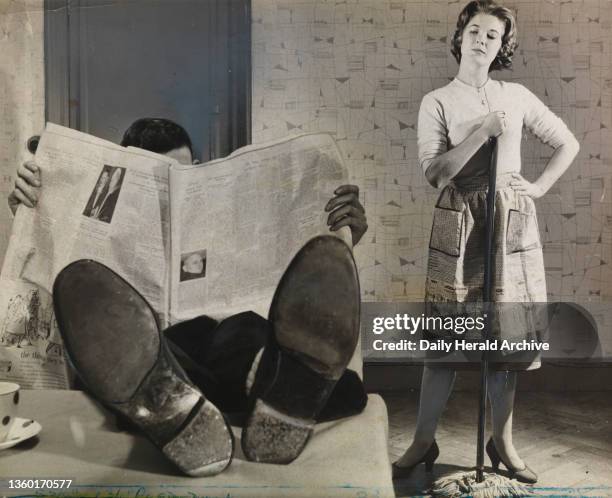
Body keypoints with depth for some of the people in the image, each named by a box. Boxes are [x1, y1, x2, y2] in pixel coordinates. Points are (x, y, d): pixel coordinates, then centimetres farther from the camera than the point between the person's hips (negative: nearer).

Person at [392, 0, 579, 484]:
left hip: (511, 223, 2)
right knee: (447, 334, -1)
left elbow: (568, 143, 17)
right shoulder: (438, 102, 2)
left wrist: (541, 186, 5)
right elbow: (435, 171, -10)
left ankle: (502, 442, 19)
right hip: (459, 223, -2)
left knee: (506, 332, 5)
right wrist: (483, 131, -16)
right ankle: (423, 441, 11)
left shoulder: (517, 97, 9)